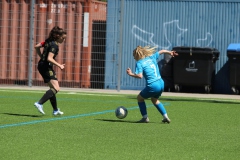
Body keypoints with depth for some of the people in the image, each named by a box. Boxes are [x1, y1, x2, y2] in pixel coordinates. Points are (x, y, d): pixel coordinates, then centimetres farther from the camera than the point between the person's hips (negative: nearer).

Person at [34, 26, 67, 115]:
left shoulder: (49, 41, 10)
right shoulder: (54, 45, -17)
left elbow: (37, 47, 18)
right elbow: (50, 59, -26)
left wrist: (42, 57, 20)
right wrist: (59, 65, -19)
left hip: (41, 65, 10)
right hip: (46, 67, -10)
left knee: (53, 88, 18)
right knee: (56, 88, -16)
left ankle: (55, 110, 24)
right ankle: (39, 103, -27)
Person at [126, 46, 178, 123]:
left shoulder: (139, 63, -5)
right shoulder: (151, 58, 13)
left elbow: (140, 76, -18)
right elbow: (161, 51, 28)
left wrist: (131, 74, -6)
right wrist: (170, 52, 43)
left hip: (152, 85, -7)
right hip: (161, 83, 7)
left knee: (140, 98, 18)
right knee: (154, 100, 32)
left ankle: (145, 117, 13)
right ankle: (165, 116, 24)